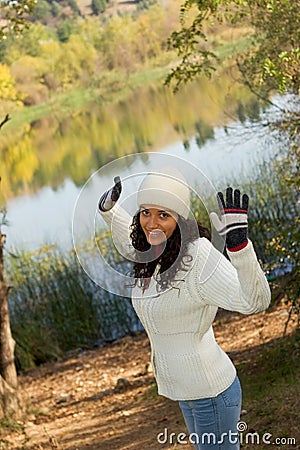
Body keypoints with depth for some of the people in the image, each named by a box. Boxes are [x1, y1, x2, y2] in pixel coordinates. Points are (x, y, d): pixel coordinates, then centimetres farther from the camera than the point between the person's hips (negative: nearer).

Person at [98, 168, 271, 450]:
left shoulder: (199, 256, -25)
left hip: (211, 393, -9)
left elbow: (255, 301, -38)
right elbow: (129, 239, 27)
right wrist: (109, 209, 16)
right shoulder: (152, 255, 0)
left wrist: (238, 241, -49)